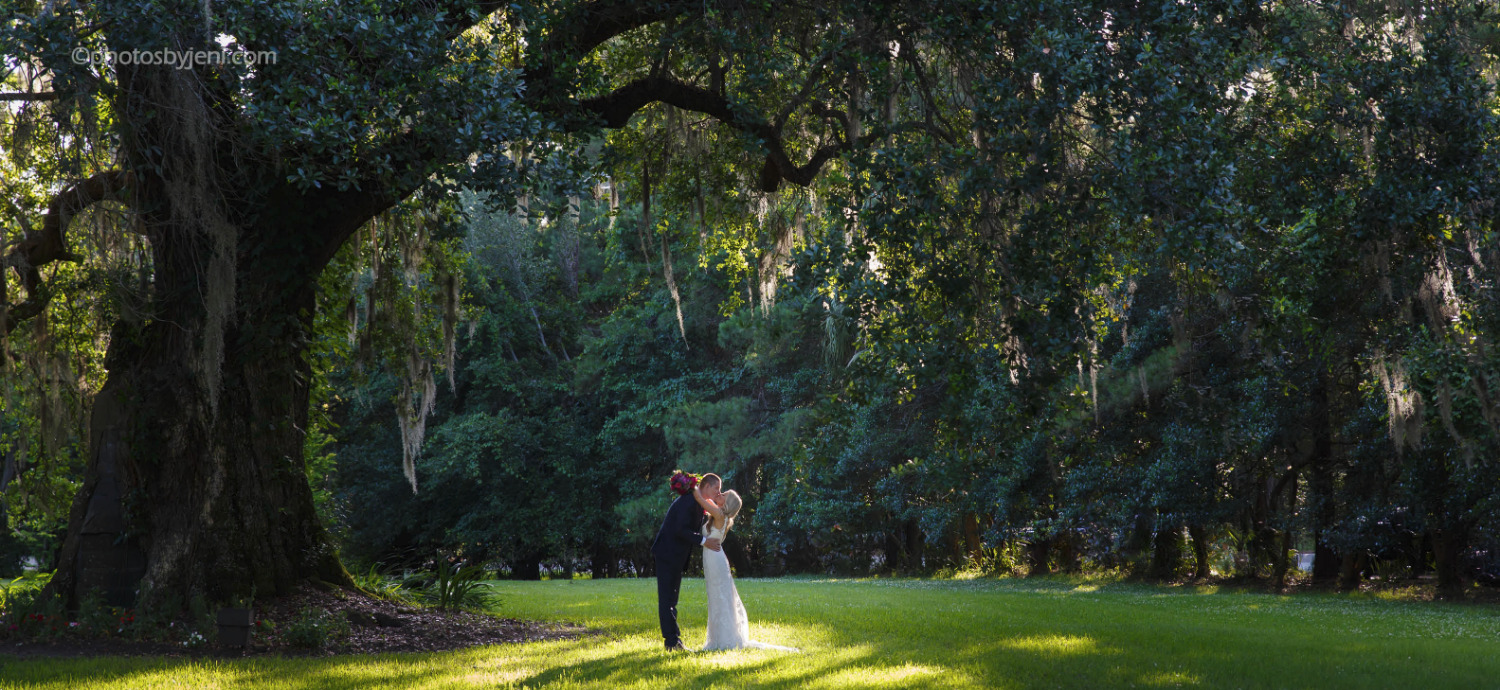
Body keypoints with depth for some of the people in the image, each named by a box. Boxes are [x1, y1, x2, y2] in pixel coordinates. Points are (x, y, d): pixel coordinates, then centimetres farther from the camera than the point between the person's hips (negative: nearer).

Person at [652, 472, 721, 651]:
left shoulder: (698, 503, 13)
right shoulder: (688, 501, -17)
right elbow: (681, 530, -24)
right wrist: (703, 542, -20)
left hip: (677, 556, 10)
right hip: (667, 554, -10)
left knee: (671, 599, 12)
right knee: (666, 598, -6)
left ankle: (673, 640, 14)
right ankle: (672, 640, -6)